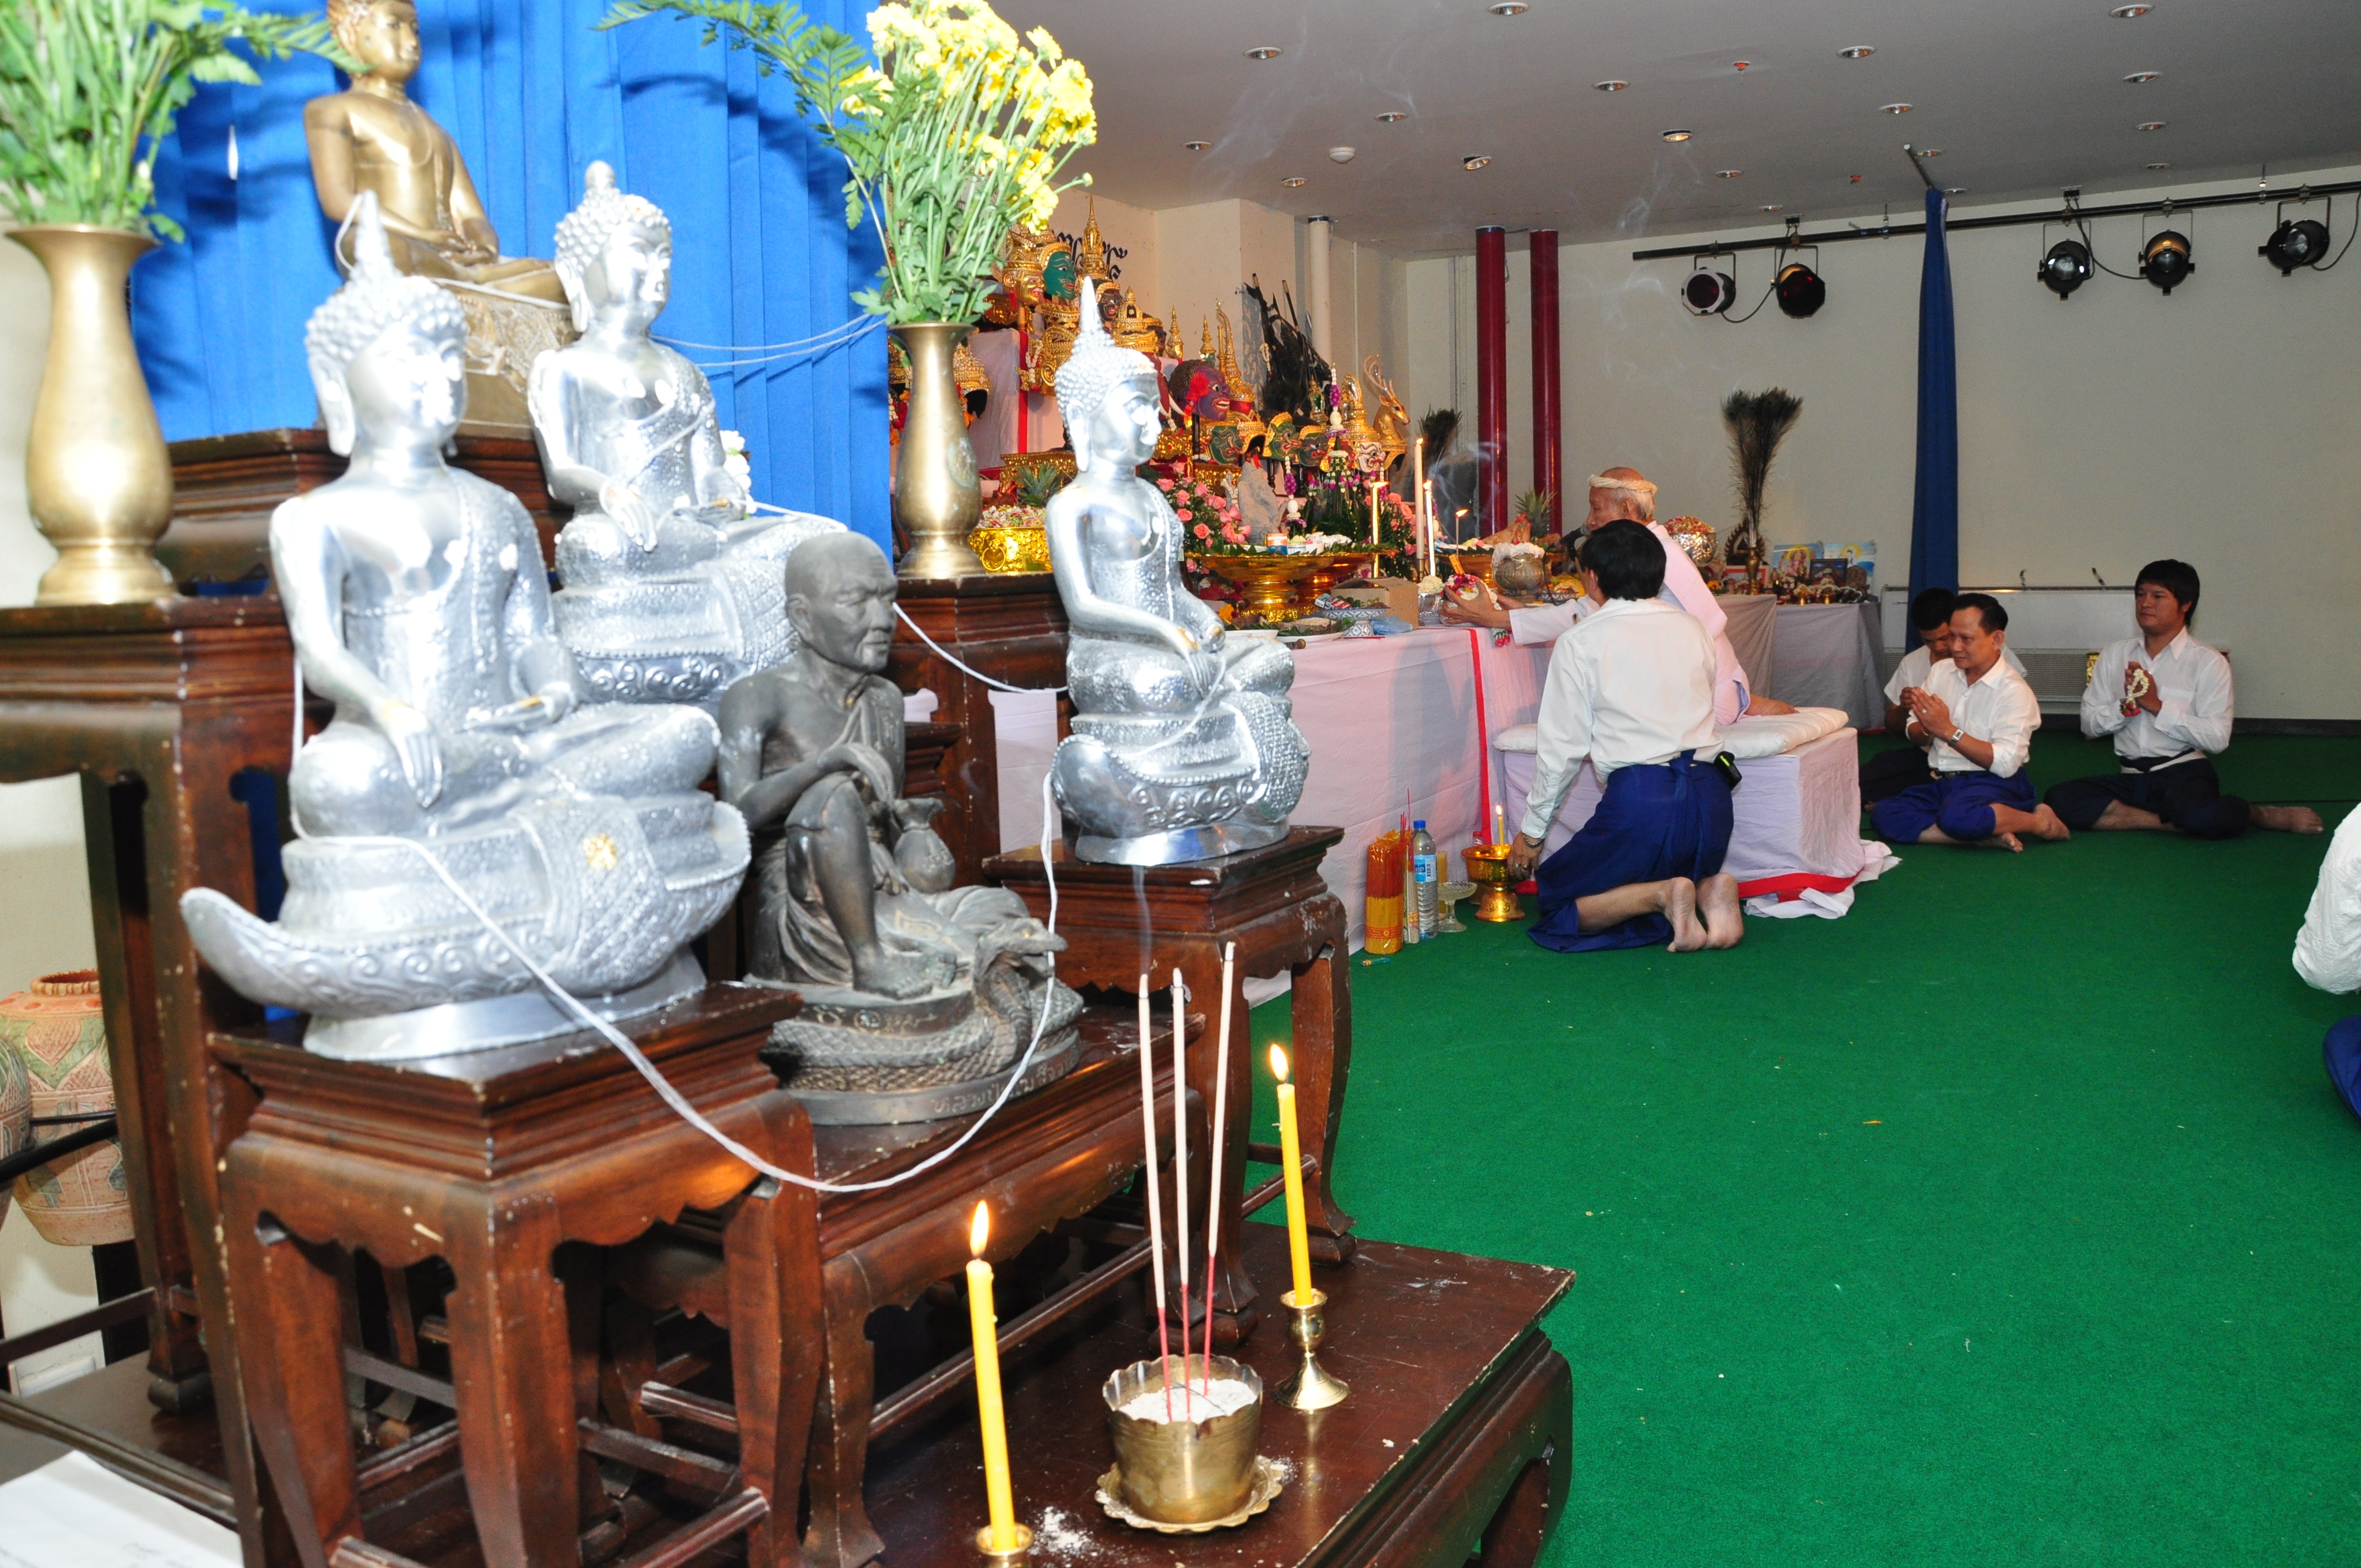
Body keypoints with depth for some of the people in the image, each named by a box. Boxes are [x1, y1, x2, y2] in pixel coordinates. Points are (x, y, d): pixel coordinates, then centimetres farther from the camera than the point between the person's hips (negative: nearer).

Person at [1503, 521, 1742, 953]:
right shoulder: (1692, 630, 13)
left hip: (1639, 799, -5)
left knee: (1557, 905, 12)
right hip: (1710, 799, 6)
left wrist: (1531, 833, 10)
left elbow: (1564, 750, -1)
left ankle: (1662, 895, -13)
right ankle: (1705, 888, -2)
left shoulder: (1580, 643, -1)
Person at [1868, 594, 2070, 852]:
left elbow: (2005, 763, -18)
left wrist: (1948, 731, -24)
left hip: (1994, 784, -6)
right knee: (1883, 814, -21)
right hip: (1942, 782, 6)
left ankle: (2039, 821, -11)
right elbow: (1913, 733, 12)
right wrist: (1926, 729, -13)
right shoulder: (1941, 670, 11)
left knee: (1957, 816, -40)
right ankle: (1989, 837, -22)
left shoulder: (2015, 691, -8)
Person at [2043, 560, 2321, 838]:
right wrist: (2127, 706, -11)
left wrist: (2157, 706, -13)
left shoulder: (2208, 662, 1)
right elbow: (2089, 724, 7)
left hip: (2183, 773, -4)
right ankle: (2171, 823, -19)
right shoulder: (2114, 655, 12)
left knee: (2203, 817, -38)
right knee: (2060, 799, -26)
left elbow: (2217, 738, -9)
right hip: (2130, 777, 4)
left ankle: (2262, 815, -3)